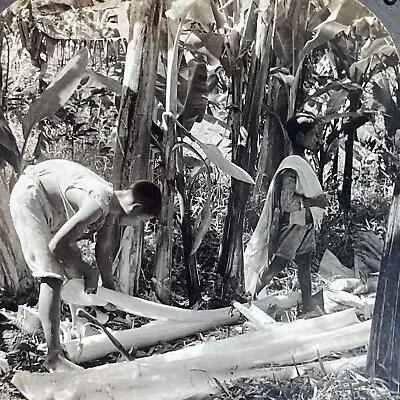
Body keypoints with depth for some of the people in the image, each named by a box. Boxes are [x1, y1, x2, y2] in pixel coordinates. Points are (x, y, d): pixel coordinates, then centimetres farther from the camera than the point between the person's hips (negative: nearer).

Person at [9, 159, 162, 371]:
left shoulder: (112, 207, -1)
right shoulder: (99, 204, -30)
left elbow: (103, 251, 10)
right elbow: (56, 245, -28)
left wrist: (110, 288, 14)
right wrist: (87, 272, -14)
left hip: (52, 204, 10)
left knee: (72, 268, 14)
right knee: (52, 276, -14)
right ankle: (53, 357, -10)